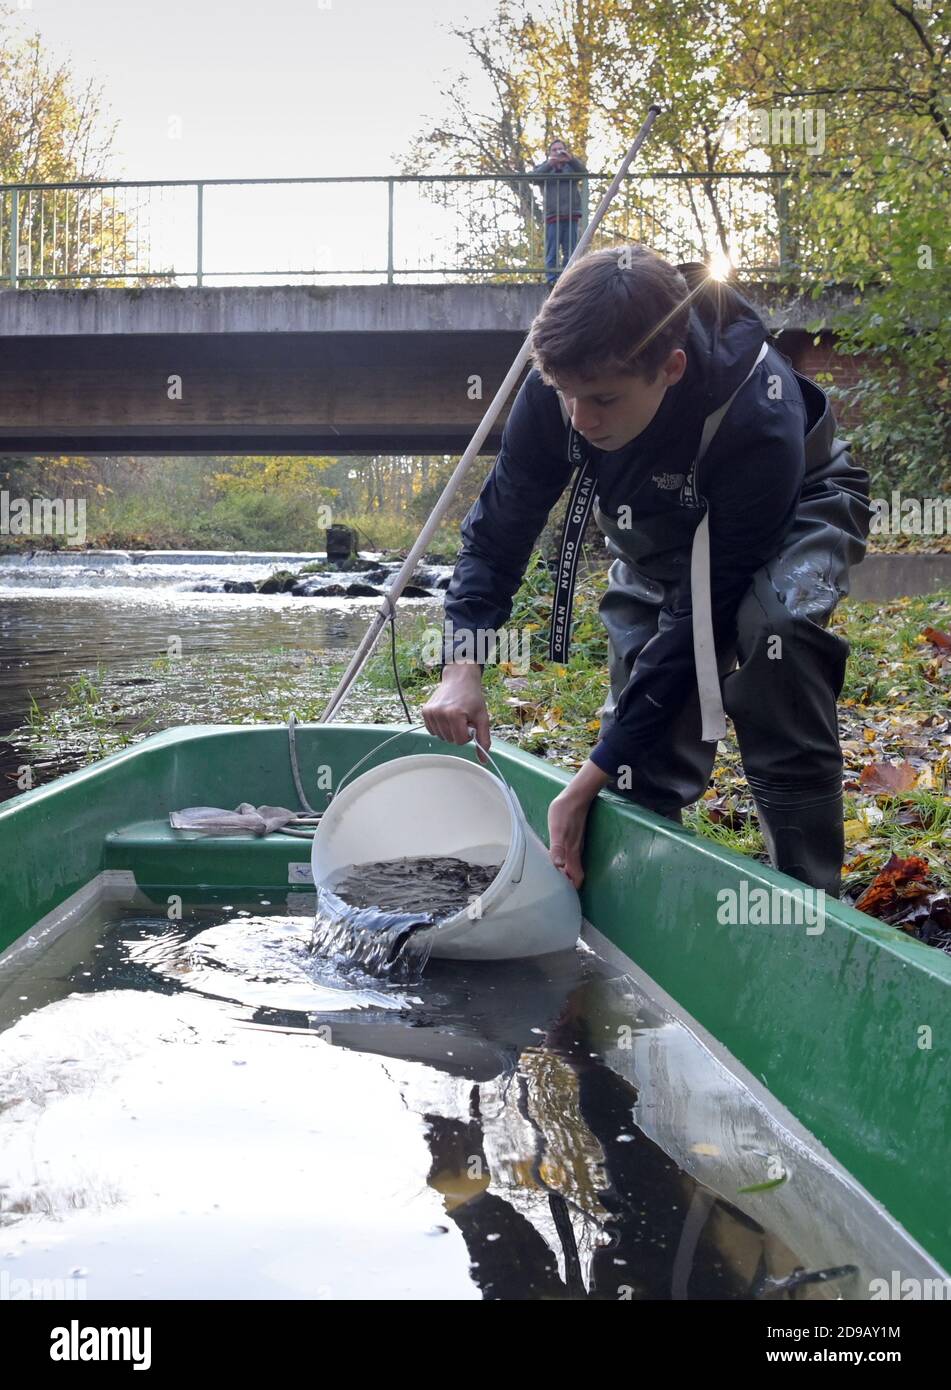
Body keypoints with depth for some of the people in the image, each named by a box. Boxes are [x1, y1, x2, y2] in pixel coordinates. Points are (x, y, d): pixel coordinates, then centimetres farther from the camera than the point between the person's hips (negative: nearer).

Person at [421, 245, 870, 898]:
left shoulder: (758, 420, -42)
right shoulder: (558, 387, -30)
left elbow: (701, 615, -38)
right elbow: (497, 532, -17)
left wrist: (593, 777, -36)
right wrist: (462, 666, -34)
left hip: (797, 509, -4)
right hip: (663, 528, 5)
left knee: (774, 624, -35)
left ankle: (808, 899, -26)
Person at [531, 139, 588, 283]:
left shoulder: (571, 166, 18)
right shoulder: (544, 167, 16)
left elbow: (584, 173, -2)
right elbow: (533, 177, -4)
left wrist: (571, 159, -20)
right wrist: (549, 164, -19)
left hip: (572, 216, 1)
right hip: (552, 216, -1)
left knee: (570, 251, -3)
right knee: (552, 252, -7)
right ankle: (551, 279, -8)